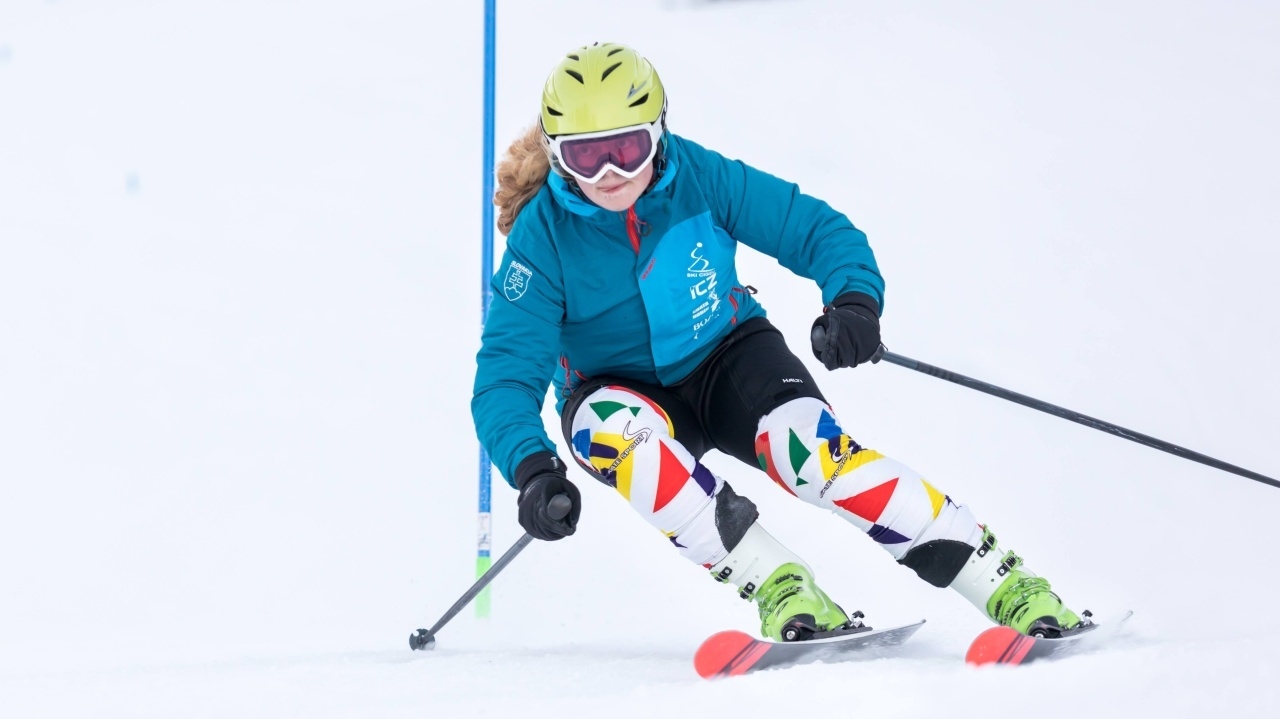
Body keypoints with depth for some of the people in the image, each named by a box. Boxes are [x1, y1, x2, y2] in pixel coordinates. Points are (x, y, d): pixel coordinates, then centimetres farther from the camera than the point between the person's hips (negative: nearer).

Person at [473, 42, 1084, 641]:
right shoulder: (542, 236, -20)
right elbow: (506, 375, -22)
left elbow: (817, 229, -14)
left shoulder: (698, 176, -18)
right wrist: (532, 468, -41)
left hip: (725, 360, 0)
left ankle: (1007, 585, -26)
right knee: (615, 430, -36)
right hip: (620, 389, 0)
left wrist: (855, 300, -36)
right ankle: (779, 587, -32)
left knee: (809, 447, -30)